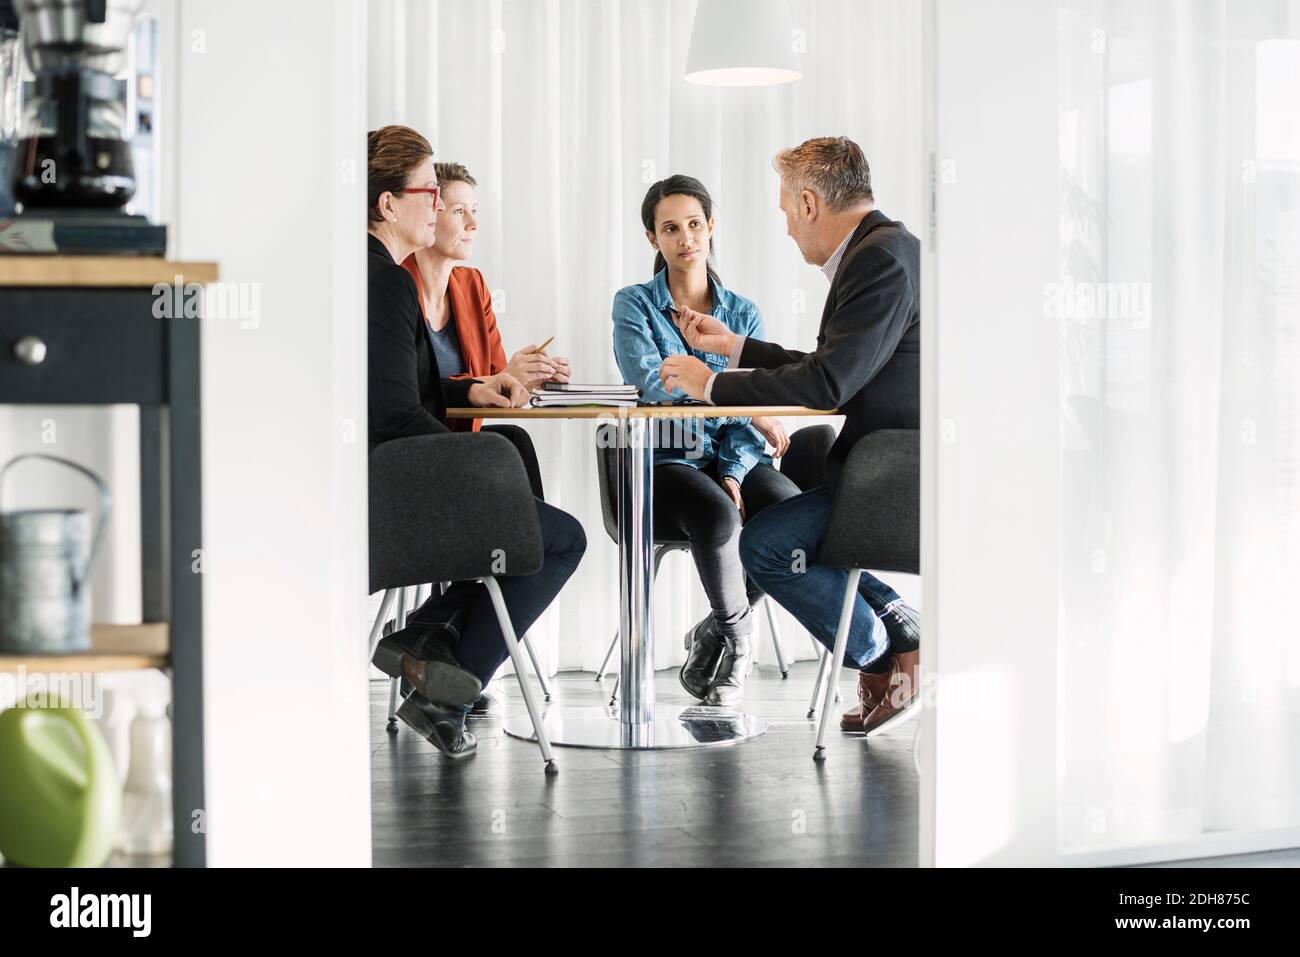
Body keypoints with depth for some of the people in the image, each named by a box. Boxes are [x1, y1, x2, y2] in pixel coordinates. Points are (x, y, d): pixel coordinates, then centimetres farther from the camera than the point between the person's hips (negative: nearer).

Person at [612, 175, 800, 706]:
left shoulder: (742, 314, 12)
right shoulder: (634, 305, 3)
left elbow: (751, 419, 3)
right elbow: (651, 383, -15)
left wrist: (734, 473, -16)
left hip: (728, 457, 3)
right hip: (663, 463, -3)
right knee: (716, 516, -37)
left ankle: (714, 633, -7)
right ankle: (738, 635, -9)